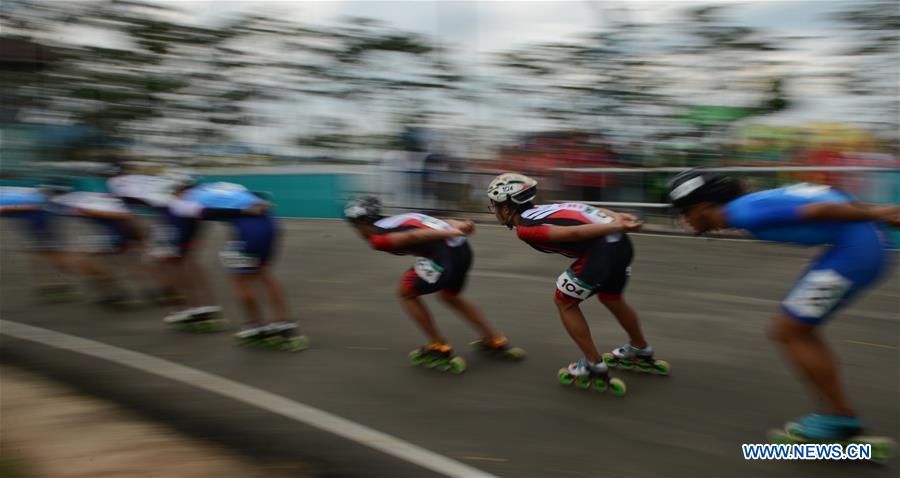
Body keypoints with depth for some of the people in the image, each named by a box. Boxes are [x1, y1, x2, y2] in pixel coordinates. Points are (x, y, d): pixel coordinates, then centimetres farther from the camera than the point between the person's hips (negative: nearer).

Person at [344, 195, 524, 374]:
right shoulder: (399, 219, 30)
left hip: (444, 255, -8)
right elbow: (442, 222, 16)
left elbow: (411, 236, -13)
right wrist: (460, 225, 2)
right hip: (463, 249, 8)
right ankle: (497, 342, 36)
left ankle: (441, 350, 17)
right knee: (450, 296, 32)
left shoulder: (377, 237, 5)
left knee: (406, 293, 16)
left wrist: (451, 233, -22)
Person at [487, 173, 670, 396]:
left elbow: (572, 233, -14)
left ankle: (595, 369, 16)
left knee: (564, 303, 13)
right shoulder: (543, 209, 23)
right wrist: (617, 218, 3)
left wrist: (615, 226, -18)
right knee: (611, 297, 32)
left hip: (601, 249, -9)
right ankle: (642, 354, 51)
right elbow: (590, 211, 13)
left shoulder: (524, 228, -2)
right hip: (621, 243, 9)